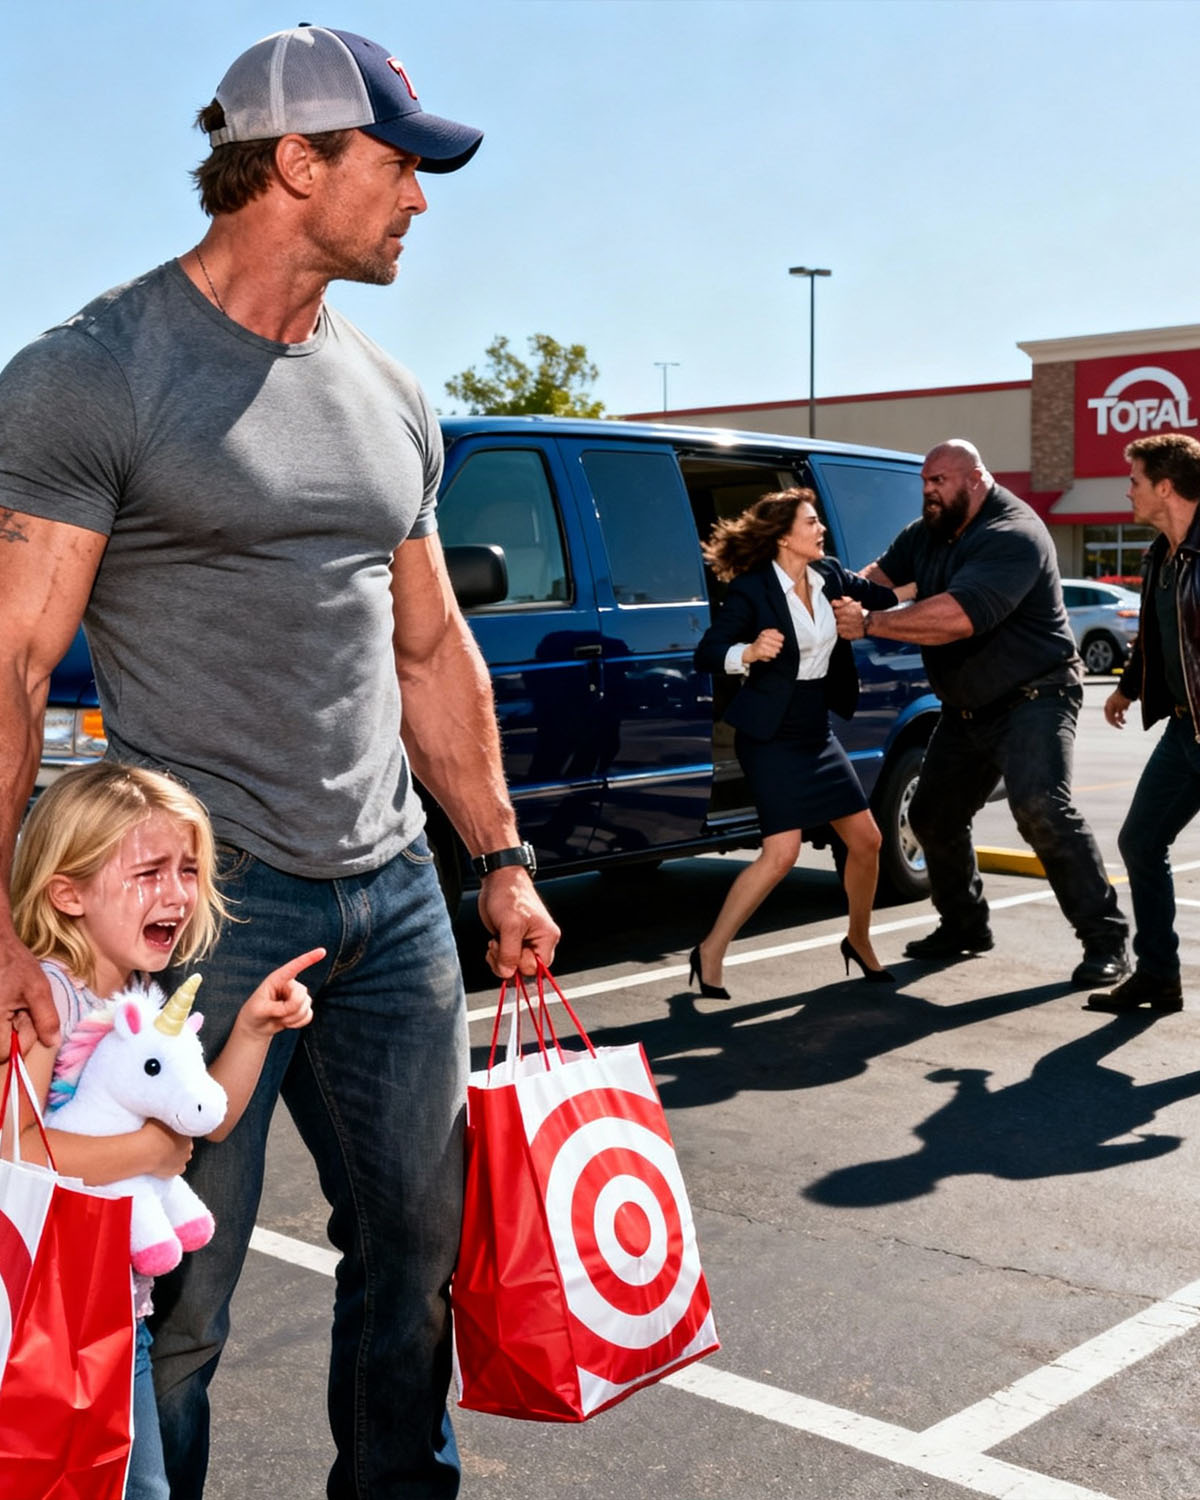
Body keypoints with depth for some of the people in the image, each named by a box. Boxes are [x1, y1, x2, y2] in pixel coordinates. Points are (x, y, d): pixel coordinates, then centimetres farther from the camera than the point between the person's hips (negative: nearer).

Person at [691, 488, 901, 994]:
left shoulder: (829, 575, 3)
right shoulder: (753, 590, -15)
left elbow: (883, 596, 19)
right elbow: (706, 654, -19)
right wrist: (749, 652, -36)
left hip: (816, 732, 7)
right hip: (770, 737, -7)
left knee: (866, 840, 8)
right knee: (782, 853, -15)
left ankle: (859, 941, 29)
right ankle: (711, 952, -3)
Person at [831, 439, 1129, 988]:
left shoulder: (1013, 536, -23)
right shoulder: (928, 533, 7)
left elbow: (959, 615, -35)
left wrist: (870, 623, -32)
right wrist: (851, 593, -12)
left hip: (1032, 700, -9)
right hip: (966, 710, 10)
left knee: (1042, 809, -25)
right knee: (933, 817, 14)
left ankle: (1105, 939, -18)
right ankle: (965, 926, 32)